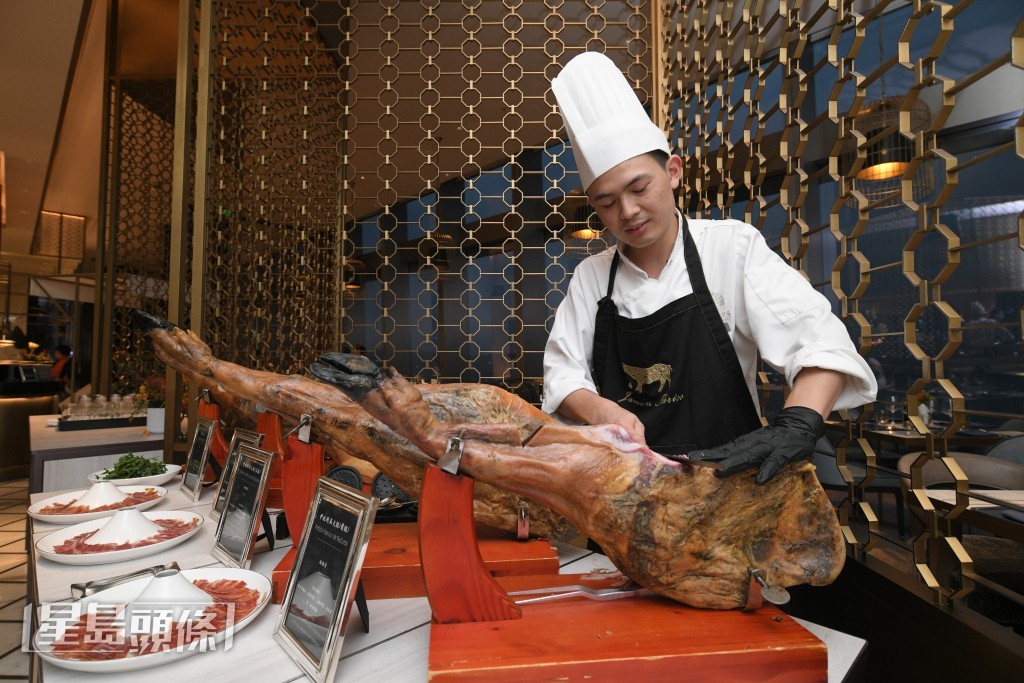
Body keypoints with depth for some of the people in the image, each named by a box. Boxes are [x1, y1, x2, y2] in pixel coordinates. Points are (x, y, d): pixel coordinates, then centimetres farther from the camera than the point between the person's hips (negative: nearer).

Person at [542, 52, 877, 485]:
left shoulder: (732, 247, -2)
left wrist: (797, 425, -27)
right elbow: (562, 374, 6)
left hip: (726, 480, -2)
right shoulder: (591, 276, 7)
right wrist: (601, 411, -14)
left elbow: (820, 339, -9)